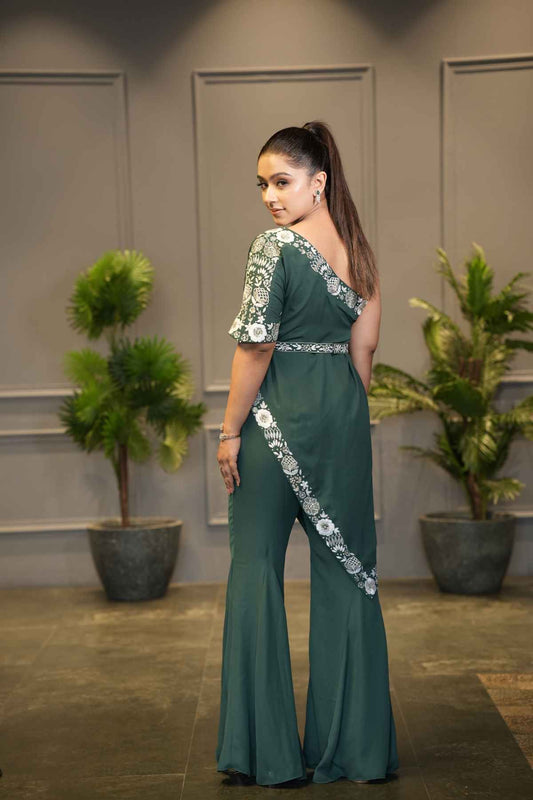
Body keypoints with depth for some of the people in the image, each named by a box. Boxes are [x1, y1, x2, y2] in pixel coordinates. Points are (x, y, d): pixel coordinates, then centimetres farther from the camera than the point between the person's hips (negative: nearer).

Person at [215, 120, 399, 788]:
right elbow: (364, 346, 8)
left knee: (256, 567, 4)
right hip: (345, 415, 6)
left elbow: (256, 350, -16)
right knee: (347, 569, 10)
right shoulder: (359, 249, 6)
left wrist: (230, 431, -8)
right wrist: (348, 416, 16)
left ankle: (267, 750, 8)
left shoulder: (274, 248, -14)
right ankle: (354, 744, 16)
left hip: (279, 417, -6)